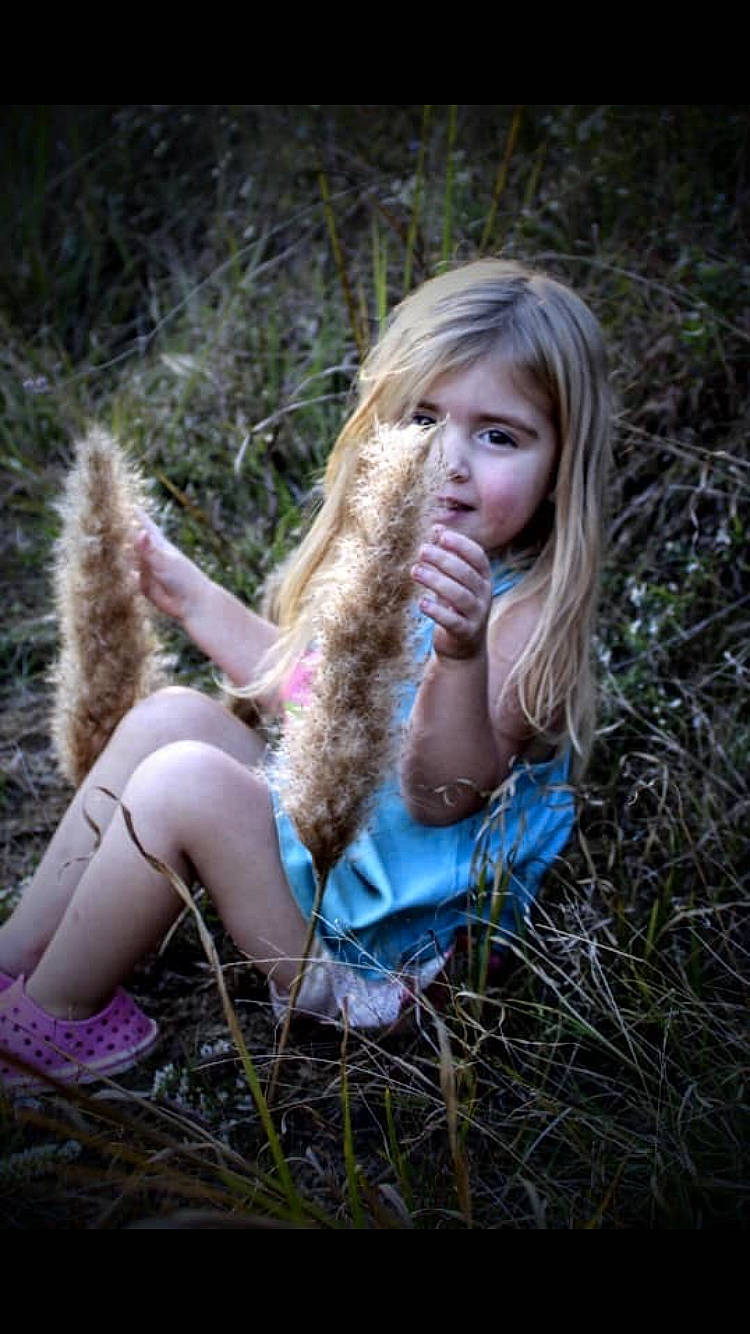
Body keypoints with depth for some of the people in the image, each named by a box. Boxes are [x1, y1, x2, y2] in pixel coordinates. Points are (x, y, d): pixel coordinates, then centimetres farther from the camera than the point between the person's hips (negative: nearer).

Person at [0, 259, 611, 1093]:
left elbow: (442, 796, -30)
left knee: (185, 779, -22)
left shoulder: (525, 613, -21)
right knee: (170, 715, 0)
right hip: (316, 830, 9)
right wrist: (193, 596, 23)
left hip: (379, 949, -9)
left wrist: (461, 653, -48)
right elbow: (308, 689, 19)